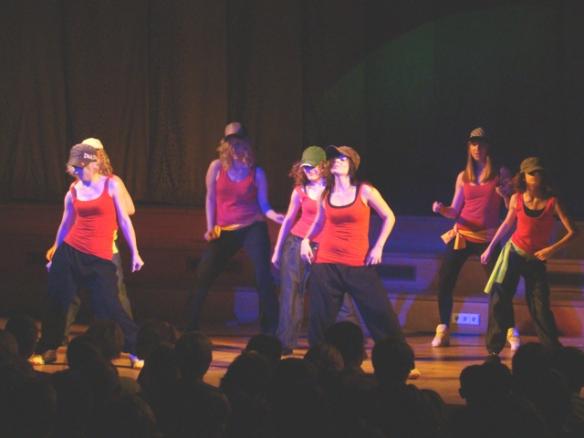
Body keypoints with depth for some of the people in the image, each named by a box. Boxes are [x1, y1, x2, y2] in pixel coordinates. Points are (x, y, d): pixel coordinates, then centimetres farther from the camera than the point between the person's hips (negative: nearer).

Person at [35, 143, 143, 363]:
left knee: (108, 307, -10)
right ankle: (48, 349, 22)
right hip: (70, 252, 3)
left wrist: (135, 253, -3)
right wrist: (54, 256, 22)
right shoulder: (73, 191, 5)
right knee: (57, 302, 6)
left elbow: (124, 220, 0)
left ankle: (137, 350, 1)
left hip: (100, 258, -3)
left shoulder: (111, 185, -3)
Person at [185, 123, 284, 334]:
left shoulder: (257, 173, 1)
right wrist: (210, 228, 2)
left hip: (253, 228, -2)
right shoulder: (217, 167, 2)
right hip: (224, 231, 2)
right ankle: (190, 328, 17)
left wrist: (277, 217, -22)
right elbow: (210, 198, 6)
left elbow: (263, 205, -2)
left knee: (263, 277, -12)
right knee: (203, 277, 3)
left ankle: (270, 331, -7)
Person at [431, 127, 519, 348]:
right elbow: (454, 211, 8)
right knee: (444, 282, -5)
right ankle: (443, 331, 4)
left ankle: (511, 332, 5)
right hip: (462, 234, 2)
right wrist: (442, 209, -11)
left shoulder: (501, 173, 3)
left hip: (488, 236, -2)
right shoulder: (463, 176, 9)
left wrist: (506, 195, -19)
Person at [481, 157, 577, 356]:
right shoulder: (517, 199, -5)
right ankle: (493, 349, 5)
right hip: (513, 253, 2)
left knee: (540, 308, -5)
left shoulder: (552, 201, -12)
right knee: (499, 299, -4)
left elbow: (572, 232, -15)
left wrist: (552, 248, -25)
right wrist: (490, 248, 16)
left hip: (537, 260, -2)